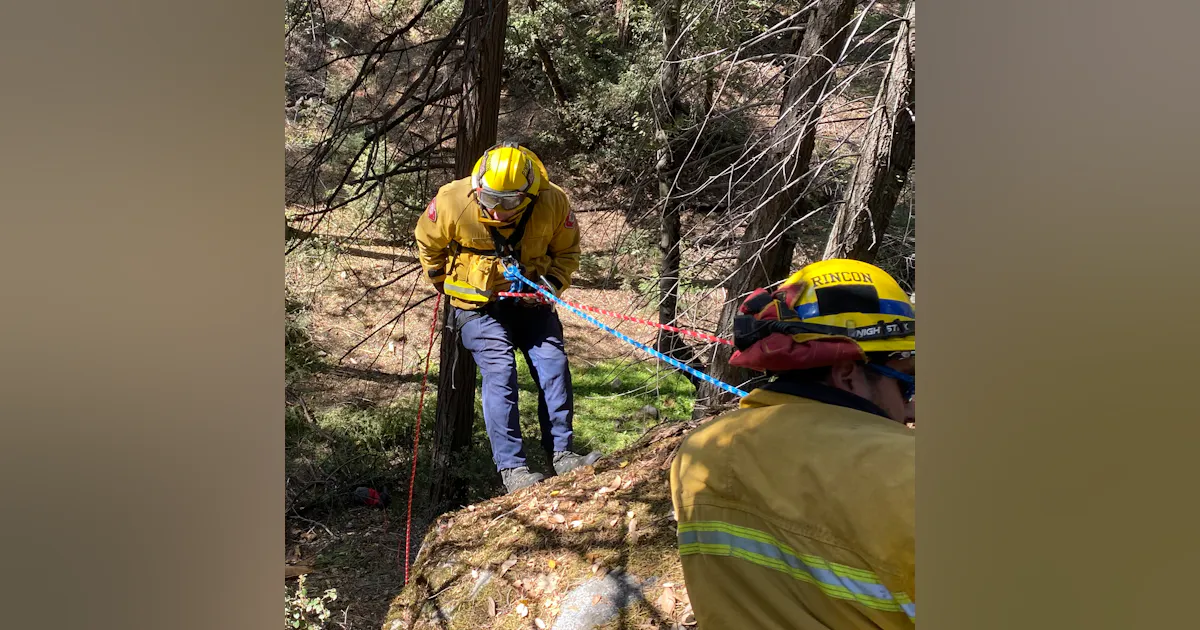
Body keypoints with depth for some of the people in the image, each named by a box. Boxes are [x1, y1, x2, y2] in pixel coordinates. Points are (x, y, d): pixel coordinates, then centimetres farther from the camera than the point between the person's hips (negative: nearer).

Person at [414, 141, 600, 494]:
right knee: (500, 373, -14)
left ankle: (561, 453, 4)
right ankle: (511, 468, -10)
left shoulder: (553, 204, -17)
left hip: (529, 300, 3)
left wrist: (553, 282, -15)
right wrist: (442, 283, 6)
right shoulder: (453, 202, -21)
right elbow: (427, 242, 0)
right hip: (478, 304, -2)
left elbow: (567, 250, 2)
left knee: (554, 366, -7)